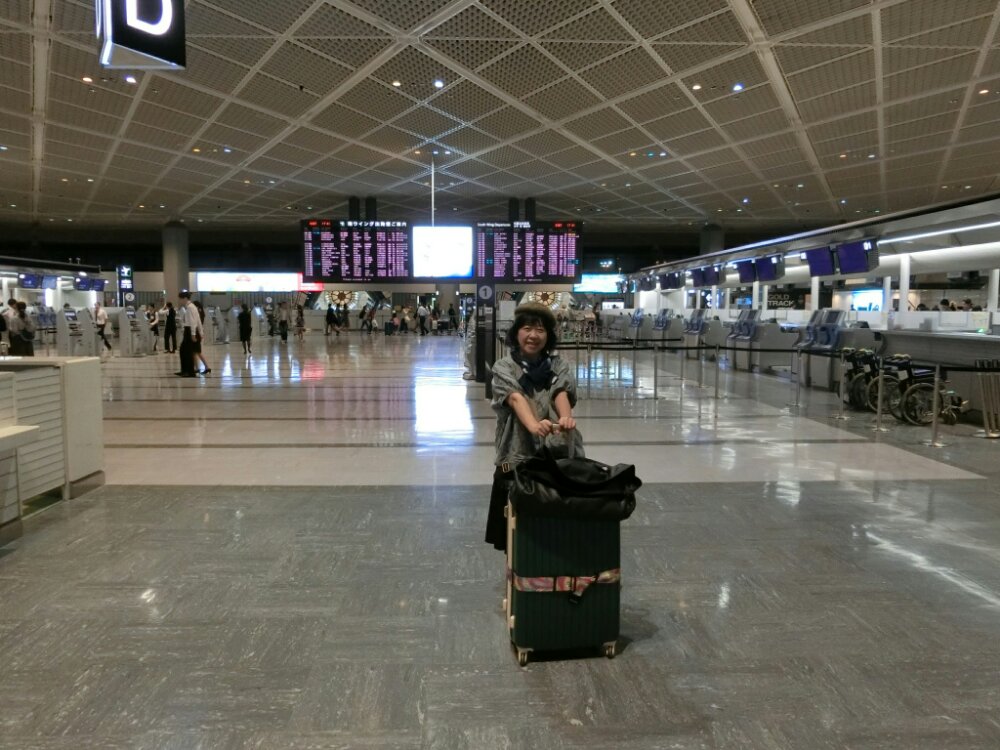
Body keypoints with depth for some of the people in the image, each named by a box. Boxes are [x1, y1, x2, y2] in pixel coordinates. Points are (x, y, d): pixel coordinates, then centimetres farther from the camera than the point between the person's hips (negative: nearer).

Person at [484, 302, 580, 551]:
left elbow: (561, 393, -13)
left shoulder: (559, 366, 6)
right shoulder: (504, 368, -2)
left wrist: (566, 418, -37)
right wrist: (534, 425, -42)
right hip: (517, 458, -1)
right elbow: (516, 399, -21)